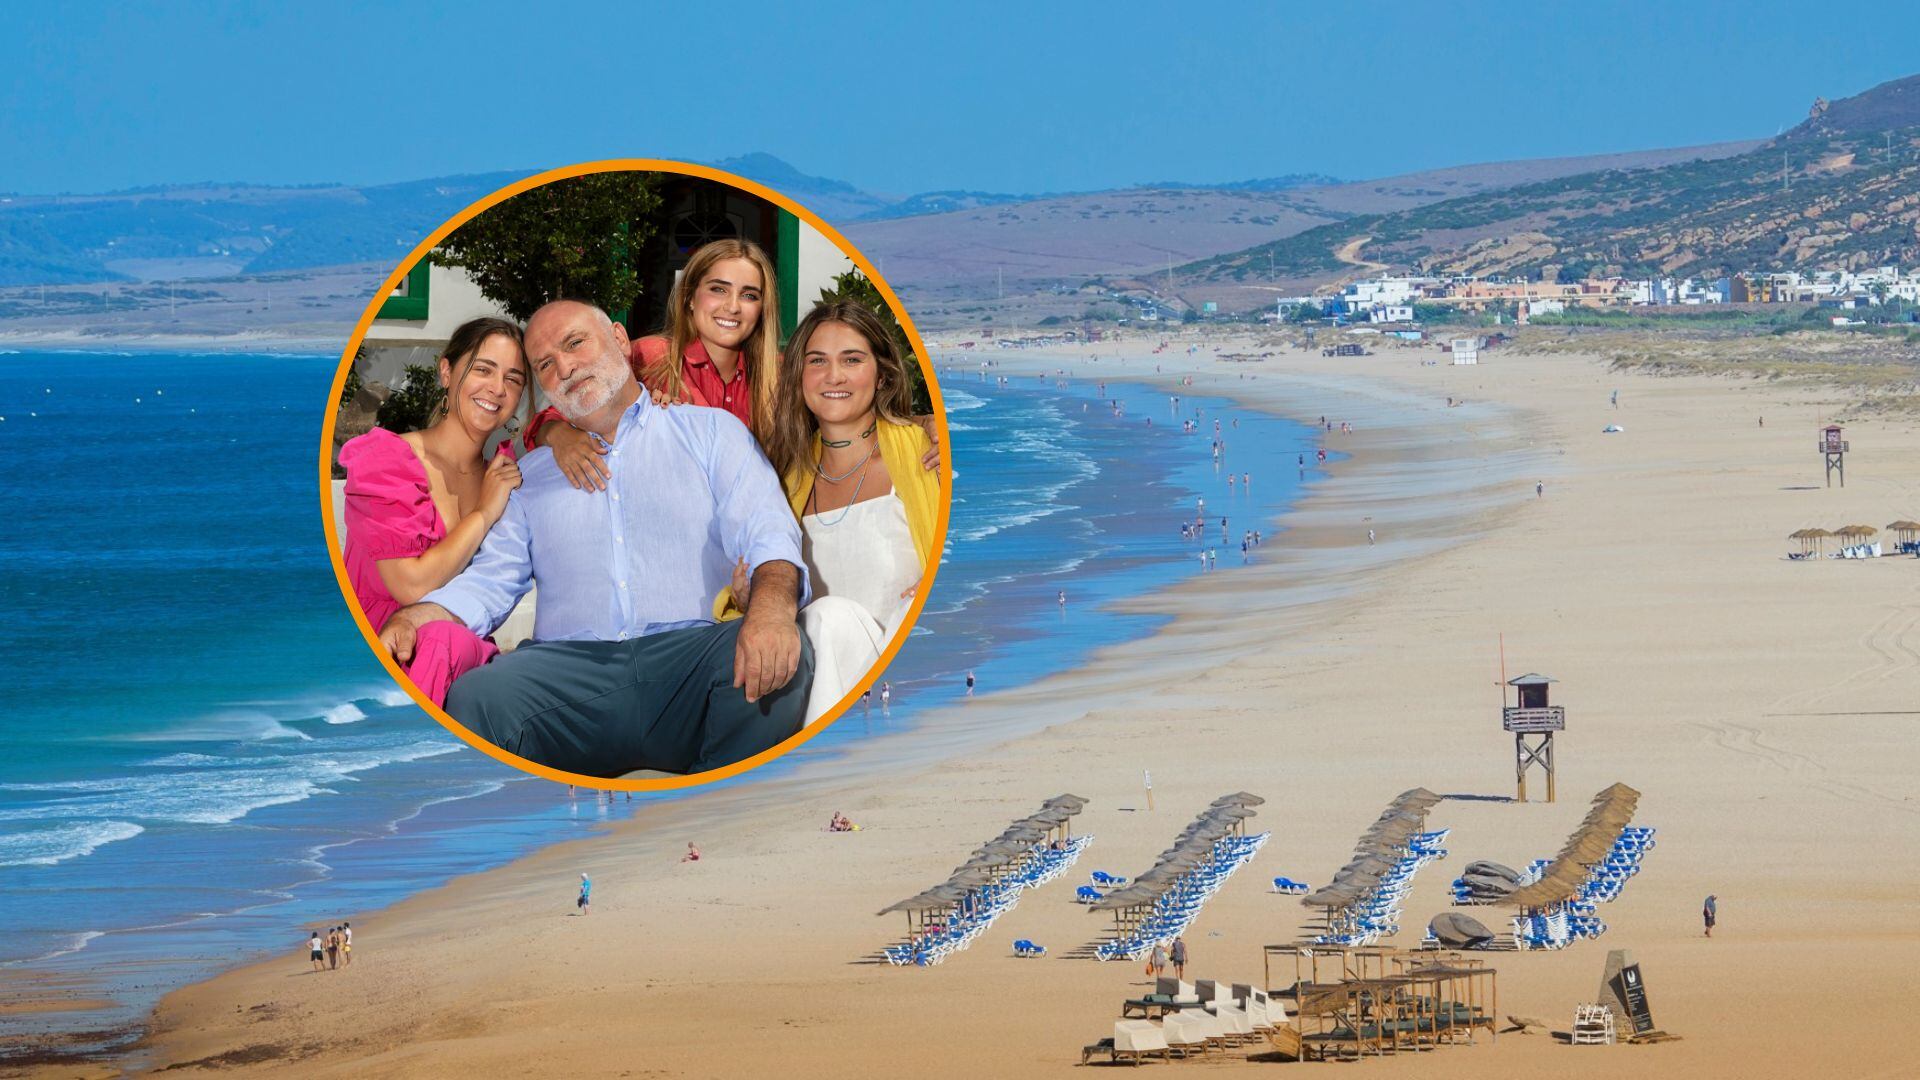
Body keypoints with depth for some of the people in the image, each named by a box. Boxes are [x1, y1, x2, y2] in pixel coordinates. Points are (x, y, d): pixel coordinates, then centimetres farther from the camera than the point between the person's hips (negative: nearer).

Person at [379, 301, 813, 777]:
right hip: (570, 664, 1)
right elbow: (491, 579, 17)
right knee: (471, 698, -32)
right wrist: (411, 620, -7)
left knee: (783, 655, -35)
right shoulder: (531, 475, 28)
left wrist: (772, 605, -24)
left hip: (693, 650, -1)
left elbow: (767, 532, 1)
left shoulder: (710, 431, 18)